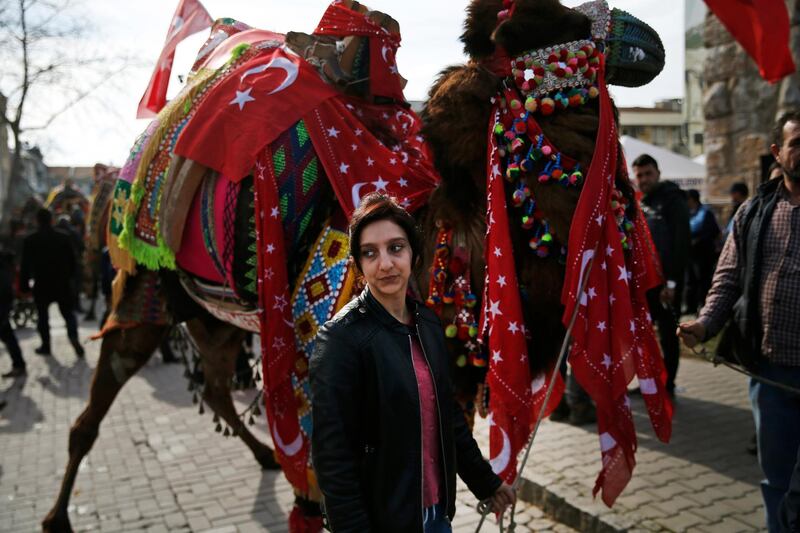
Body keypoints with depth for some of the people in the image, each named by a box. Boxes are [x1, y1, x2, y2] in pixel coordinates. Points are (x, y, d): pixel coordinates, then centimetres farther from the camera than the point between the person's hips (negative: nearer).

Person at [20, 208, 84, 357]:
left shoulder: (30, 240, -6)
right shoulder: (64, 238, -1)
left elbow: (26, 265, -5)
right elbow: (72, 261, 3)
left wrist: (24, 285, 1)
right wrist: (70, 277, 15)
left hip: (41, 285, -1)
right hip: (62, 284, 1)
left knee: (42, 314, 13)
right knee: (68, 312, 10)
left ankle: (46, 345, 17)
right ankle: (73, 336, -13)